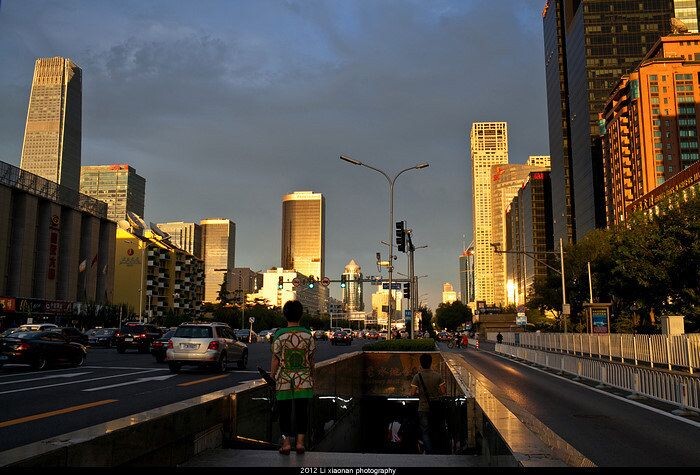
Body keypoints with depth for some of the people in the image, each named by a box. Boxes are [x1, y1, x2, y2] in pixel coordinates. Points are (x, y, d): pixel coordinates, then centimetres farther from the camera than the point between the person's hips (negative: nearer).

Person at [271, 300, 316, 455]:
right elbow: (311, 359, 3)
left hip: (284, 380, -1)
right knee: (302, 410, 9)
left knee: (285, 410, 8)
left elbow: (275, 359, -6)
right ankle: (300, 442, 9)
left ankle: (286, 442, 8)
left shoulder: (280, 335, -9)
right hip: (303, 379, 1)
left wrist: (272, 375, 7)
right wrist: (312, 376, 15)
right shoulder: (307, 335, -3)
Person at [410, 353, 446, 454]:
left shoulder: (417, 376, -13)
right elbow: (443, 391, -5)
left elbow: (412, 393, -14)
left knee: (425, 432, 3)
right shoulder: (437, 375, -7)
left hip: (423, 409, -3)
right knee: (434, 430, 21)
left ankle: (429, 452, -10)